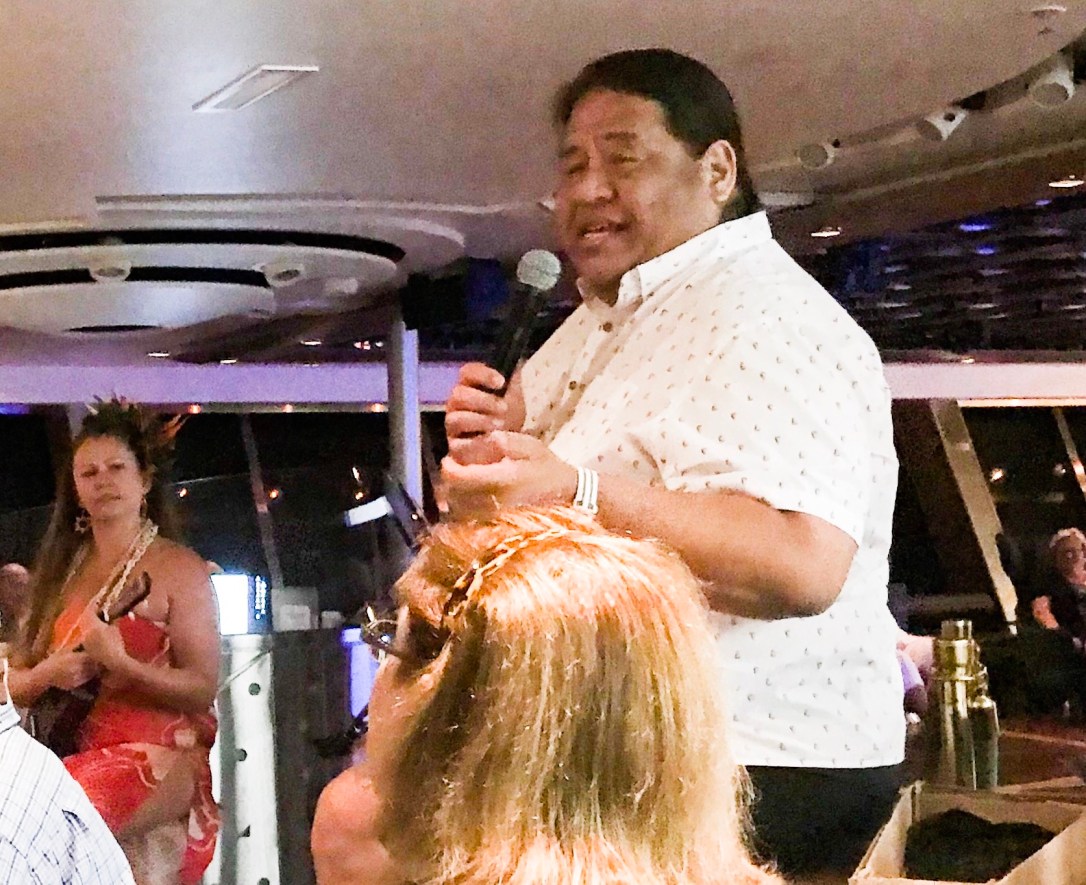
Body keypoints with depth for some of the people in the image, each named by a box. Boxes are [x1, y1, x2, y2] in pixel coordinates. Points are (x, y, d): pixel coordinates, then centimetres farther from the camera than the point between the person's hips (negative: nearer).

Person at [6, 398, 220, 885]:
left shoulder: (178, 569, 1)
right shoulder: (60, 573, 17)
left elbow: (203, 689, -6)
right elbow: (15, 687, 17)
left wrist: (120, 664, -19)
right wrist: (50, 672, -6)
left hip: (159, 758, -5)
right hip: (75, 752, 5)